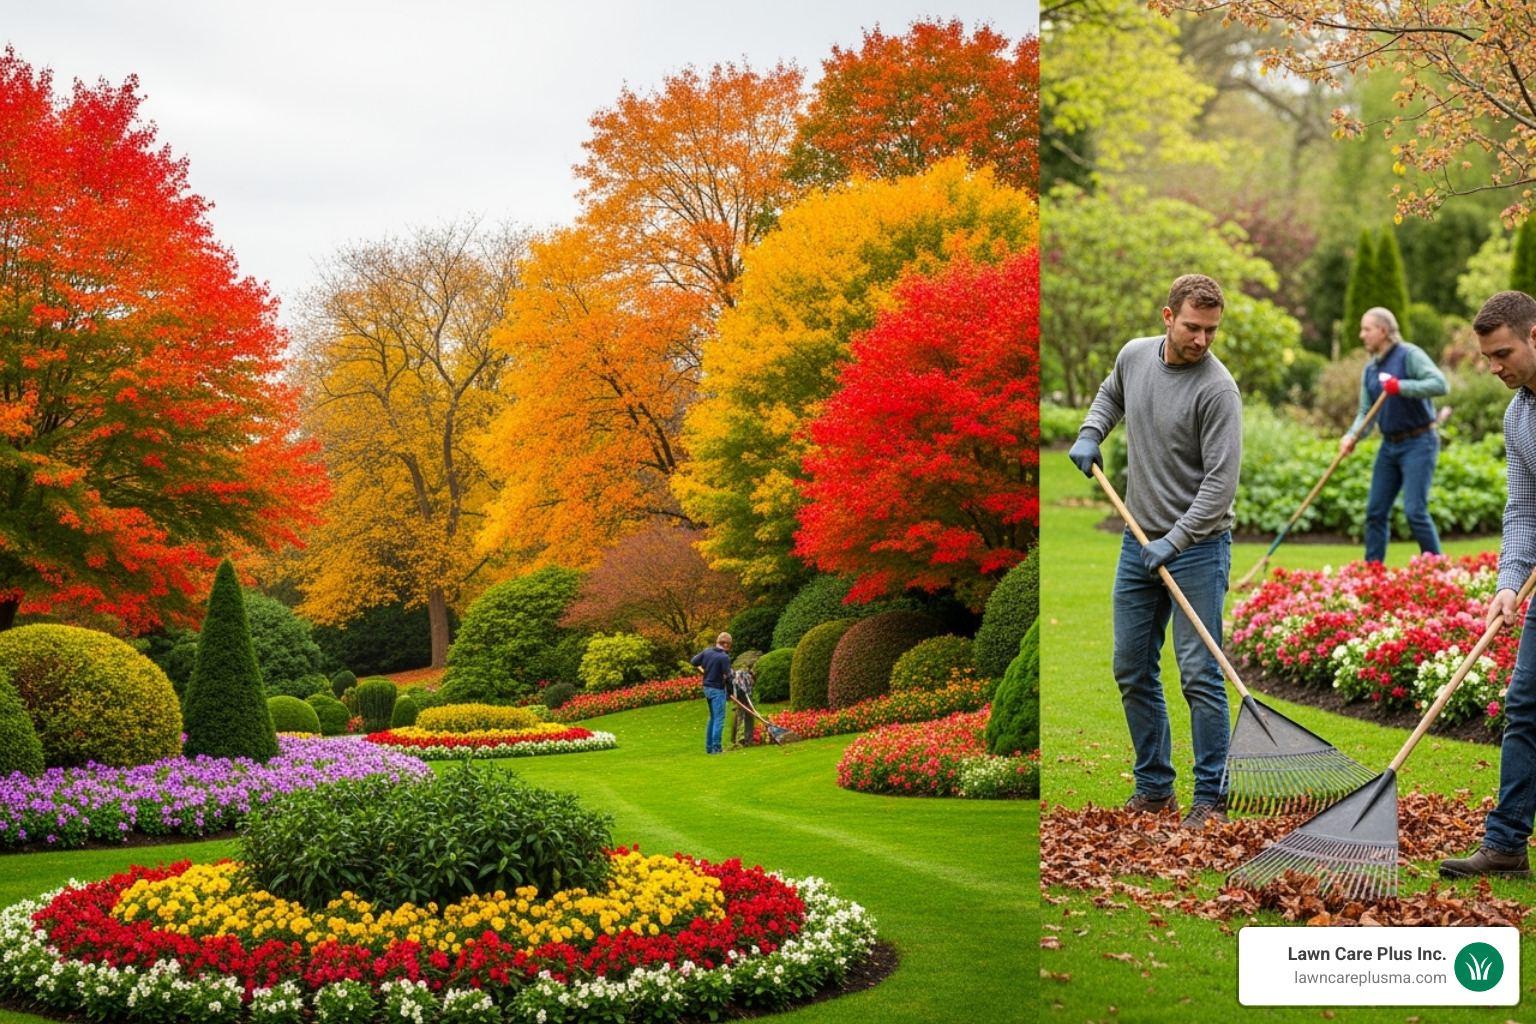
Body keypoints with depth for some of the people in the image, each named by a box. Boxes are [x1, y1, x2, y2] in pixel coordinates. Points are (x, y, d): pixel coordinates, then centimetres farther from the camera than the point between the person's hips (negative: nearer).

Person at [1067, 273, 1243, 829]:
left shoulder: (1217, 388, -17)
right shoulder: (1134, 355, 3)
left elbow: (1221, 481, -19)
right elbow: (1111, 393, 27)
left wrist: (1175, 541, -23)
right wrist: (1090, 434, 9)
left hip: (1196, 548, -7)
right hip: (1139, 540, 7)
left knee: (1200, 674, -7)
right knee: (1132, 671, 10)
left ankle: (1210, 798, 1)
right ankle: (1154, 787, 21)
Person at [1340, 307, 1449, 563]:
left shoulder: (1409, 355, -10)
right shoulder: (1370, 370, 12)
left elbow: (1440, 384, -22)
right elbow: (1366, 412, 10)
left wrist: (1401, 387, -27)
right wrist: (1352, 436, -8)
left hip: (1418, 443, -7)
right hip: (1389, 445, 7)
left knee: (1415, 510, -12)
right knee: (1375, 511, 6)